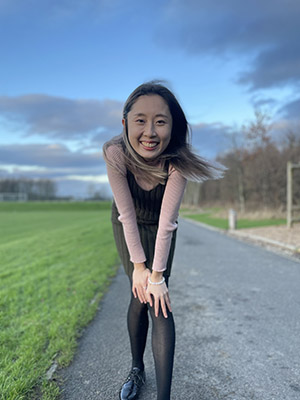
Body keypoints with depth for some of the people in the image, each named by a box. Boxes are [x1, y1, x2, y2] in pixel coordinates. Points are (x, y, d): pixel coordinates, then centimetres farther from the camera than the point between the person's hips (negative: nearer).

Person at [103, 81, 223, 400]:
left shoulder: (177, 161, -32)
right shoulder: (115, 153, -31)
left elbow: (166, 221, -28)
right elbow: (127, 214, -25)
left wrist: (156, 275, -24)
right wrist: (138, 266, -20)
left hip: (159, 229, 0)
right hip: (127, 226, 1)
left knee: (157, 297, -9)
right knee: (140, 294, -4)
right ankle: (137, 370, 22)